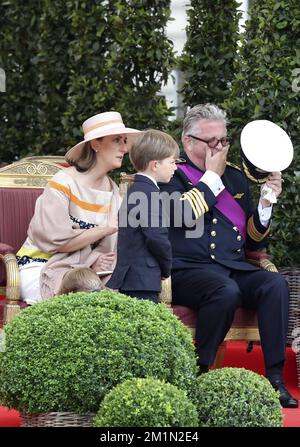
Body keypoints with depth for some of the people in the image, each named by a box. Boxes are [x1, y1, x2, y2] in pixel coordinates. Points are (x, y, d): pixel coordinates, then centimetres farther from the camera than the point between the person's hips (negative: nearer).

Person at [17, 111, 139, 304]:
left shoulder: (113, 191, 6)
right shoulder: (63, 183, -15)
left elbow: (107, 246, 5)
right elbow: (55, 240, -23)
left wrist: (96, 261, -19)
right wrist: (107, 229, -17)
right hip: (39, 267, -6)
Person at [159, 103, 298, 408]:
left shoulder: (235, 177, 21)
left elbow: (254, 241, 21)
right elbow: (183, 213, -17)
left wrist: (266, 203, 4)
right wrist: (212, 176, -5)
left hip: (235, 269, 5)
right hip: (188, 270, -5)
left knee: (275, 284, -25)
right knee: (226, 291, -36)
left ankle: (275, 378, -25)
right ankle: (198, 373, -20)